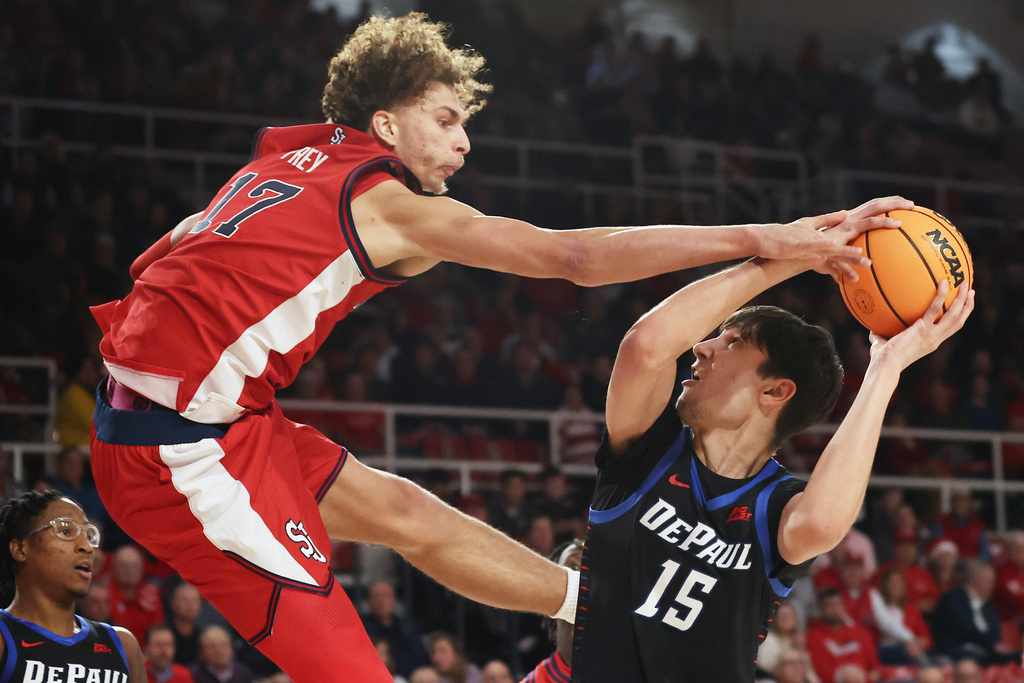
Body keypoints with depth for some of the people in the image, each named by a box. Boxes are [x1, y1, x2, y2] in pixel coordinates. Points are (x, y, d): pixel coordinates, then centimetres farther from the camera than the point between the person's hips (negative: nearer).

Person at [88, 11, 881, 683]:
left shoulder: (291, 158, 14)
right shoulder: (390, 202, -12)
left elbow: (156, 260, 19)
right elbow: (575, 256, -18)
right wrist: (762, 241, -20)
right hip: (185, 445, -10)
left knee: (403, 511, 20)